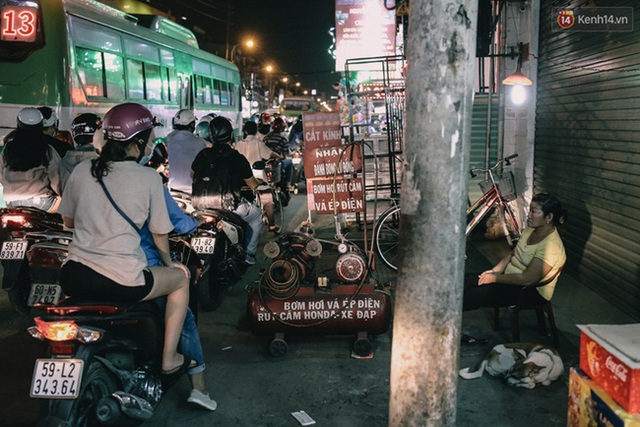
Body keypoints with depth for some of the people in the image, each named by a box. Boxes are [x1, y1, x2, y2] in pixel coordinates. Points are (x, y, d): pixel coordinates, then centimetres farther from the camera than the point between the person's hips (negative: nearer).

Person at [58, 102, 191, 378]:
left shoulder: (81, 170, 5)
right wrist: (169, 263, 22)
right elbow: (159, 233, 3)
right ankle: (169, 360, 22)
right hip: (122, 281, -5)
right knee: (181, 278, 22)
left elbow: (68, 221, 17)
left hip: (72, 277, 5)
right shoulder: (148, 178, -6)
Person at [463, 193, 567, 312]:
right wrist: (494, 271, -2)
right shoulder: (531, 229, 3)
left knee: (473, 296, -22)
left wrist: (494, 278, -20)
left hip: (533, 291, -8)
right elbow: (513, 254, 13)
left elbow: (527, 279, -27)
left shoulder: (551, 246, -26)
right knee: (467, 282, -9)